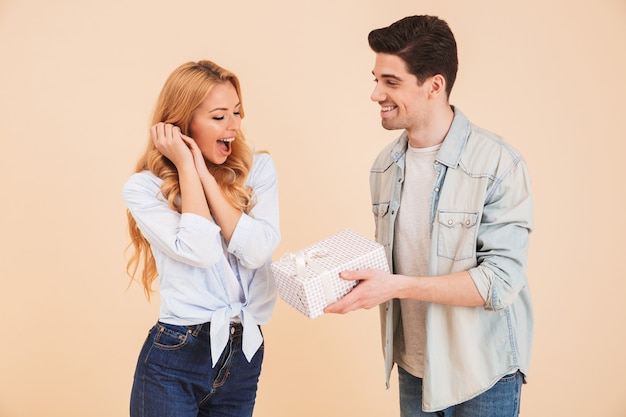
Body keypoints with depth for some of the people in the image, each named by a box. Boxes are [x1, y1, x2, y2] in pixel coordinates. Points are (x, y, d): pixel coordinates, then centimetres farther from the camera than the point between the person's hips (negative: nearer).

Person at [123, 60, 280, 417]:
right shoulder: (144, 188, -7)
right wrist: (187, 167, -13)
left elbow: (256, 251, -13)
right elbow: (200, 252, -20)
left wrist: (205, 174, -13)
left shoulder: (258, 169, 0)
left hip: (246, 355, 3)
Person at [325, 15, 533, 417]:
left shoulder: (498, 164, -19)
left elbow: (501, 281, -22)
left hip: (482, 373, -5)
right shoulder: (385, 166, 2)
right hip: (413, 366, 5)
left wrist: (397, 286, -27)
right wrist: (362, 277, -8)